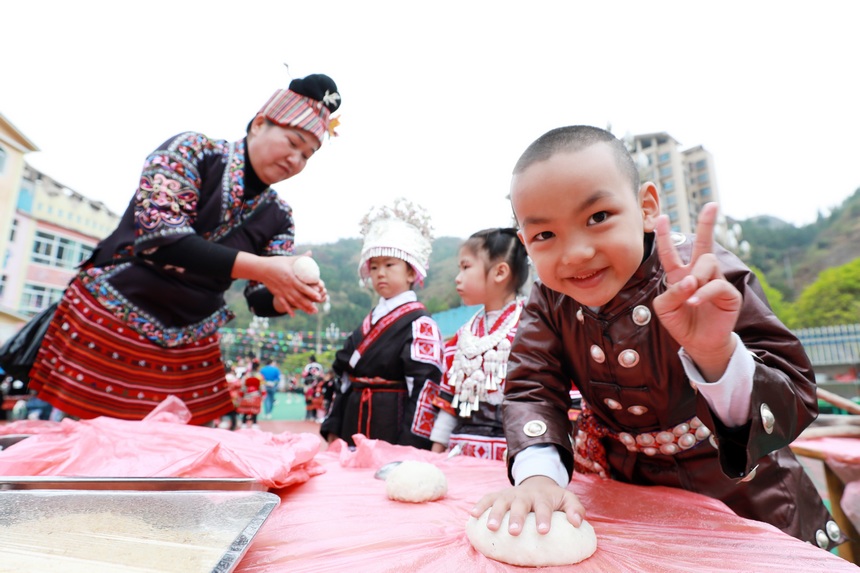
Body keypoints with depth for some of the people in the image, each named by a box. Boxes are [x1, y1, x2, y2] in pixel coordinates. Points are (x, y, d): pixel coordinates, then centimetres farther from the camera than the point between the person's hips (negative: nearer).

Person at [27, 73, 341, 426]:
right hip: (109, 319, -4)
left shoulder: (278, 216, 2)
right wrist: (260, 267, -32)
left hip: (188, 348, 4)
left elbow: (262, 299, 1)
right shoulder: (191, 151, -10)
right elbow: (158, 236, -24)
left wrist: (289, 296, -23)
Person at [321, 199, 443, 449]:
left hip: (394, 430, -7)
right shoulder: (369, 321, 12)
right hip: (354, 429, 7)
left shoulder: (420, 323, -11)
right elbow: (344, 377, 13)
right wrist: (333, 429, 11)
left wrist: (411, 445, -18)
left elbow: (425, 386, -16)